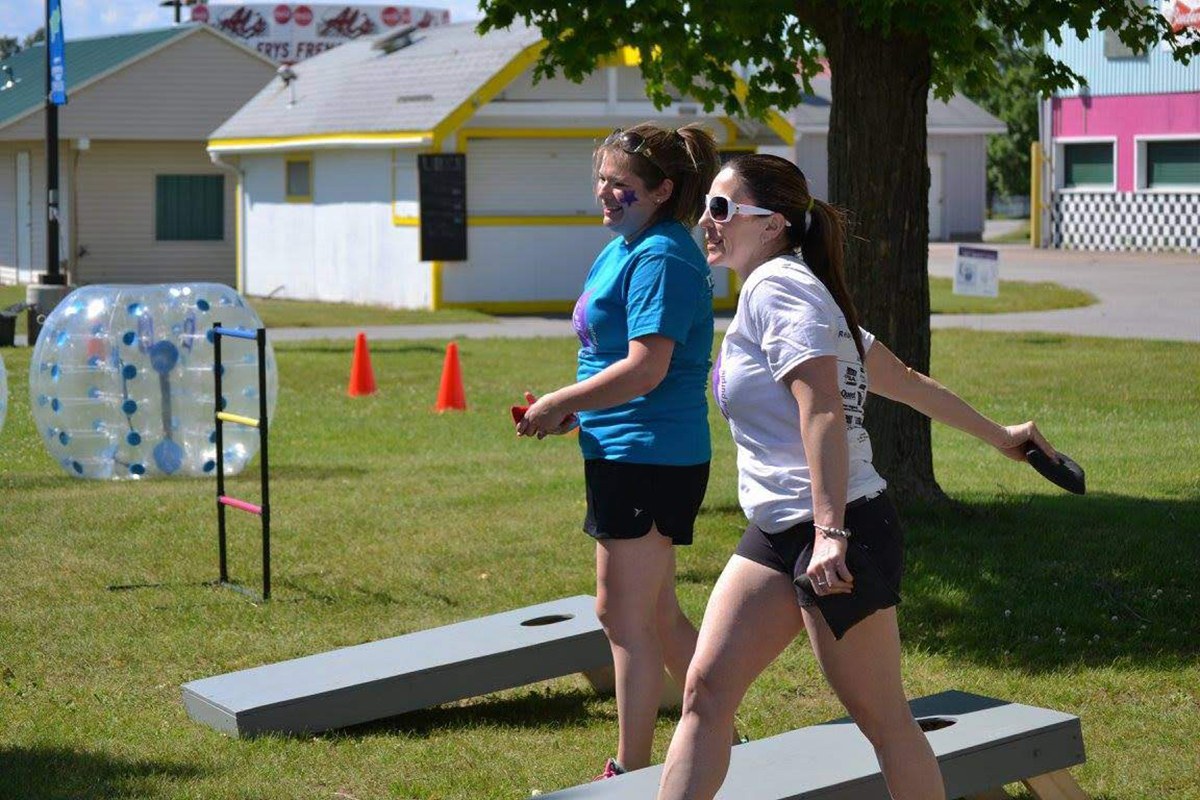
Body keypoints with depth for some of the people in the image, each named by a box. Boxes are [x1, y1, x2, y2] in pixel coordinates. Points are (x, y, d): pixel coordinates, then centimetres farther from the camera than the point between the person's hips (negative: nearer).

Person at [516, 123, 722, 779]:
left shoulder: (661, 257, -16)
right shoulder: (620, 250, 15)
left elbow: (645, 368, -24)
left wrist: (559, 403, -16)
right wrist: (569, 413, 6)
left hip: (647, 457, -10)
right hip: (619, 452, 10)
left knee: (623, 611, -4)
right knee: (656, 614, 17)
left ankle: (630, 772, 5)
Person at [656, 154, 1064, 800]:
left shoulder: (777, 285, -13)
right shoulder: (787, 288, 17)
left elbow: (824, 412, -24)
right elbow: (903, 380, 23)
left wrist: (830, 533, -31)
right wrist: (996, 435, 31)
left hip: (839, 535, -10)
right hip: (776, 534, 10)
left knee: (882, 718, 0)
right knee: (705, 690, 0)